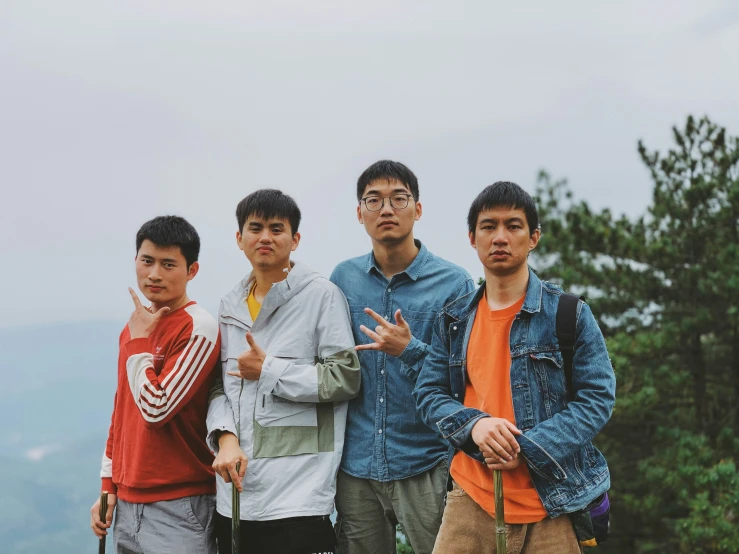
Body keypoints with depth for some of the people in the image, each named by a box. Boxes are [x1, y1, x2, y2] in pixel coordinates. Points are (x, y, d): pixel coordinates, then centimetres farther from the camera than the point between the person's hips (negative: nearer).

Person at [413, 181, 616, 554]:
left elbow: (597, 397, -5)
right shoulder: (453, 321, 10)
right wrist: (473, 423, -14)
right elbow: (428, 394, 8)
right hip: (473, 499, 3)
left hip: (552, 506, -2)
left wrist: (529, 449, -17)